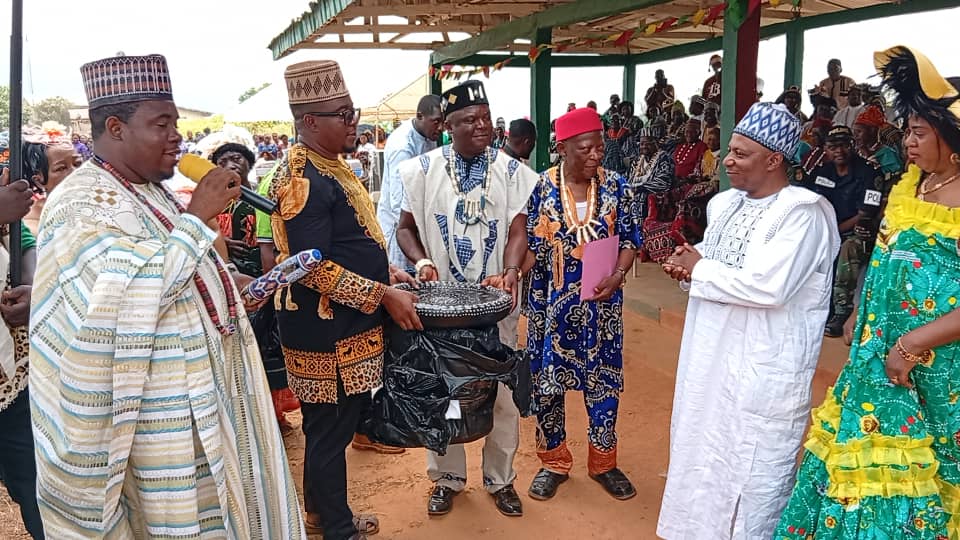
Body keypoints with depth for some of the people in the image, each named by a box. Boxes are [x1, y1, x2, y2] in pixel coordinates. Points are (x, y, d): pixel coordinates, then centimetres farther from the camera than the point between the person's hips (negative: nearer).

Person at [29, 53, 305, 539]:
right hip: (164, 412, -9)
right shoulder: (81, 204, -17)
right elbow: (131, 293, -32)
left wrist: (230, 286, 11)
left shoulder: (149, 191, 11)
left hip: (205, 393, 9)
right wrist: (196, 216, -26)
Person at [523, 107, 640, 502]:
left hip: (601, 302, 1)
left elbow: (629, 241, 0)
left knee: (603, 378, 9)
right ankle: (554, 461, 26)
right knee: (546, 378, 8)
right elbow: (530, 246, -3)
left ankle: (603, 462, 28)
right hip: (551, 301, 0)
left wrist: (616, 277, -17)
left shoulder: (615, 186, -3)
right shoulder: (541, 187, -6)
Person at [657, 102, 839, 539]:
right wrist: (689, 265, -2)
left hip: (763, 371, -9)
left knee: (752, 473, 3)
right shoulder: (724, 203, 9)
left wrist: (699, 268, -16)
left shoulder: (803, 213, -17)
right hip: (710, 357, 9)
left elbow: (767, 287, -28)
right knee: (704, 455, 22)